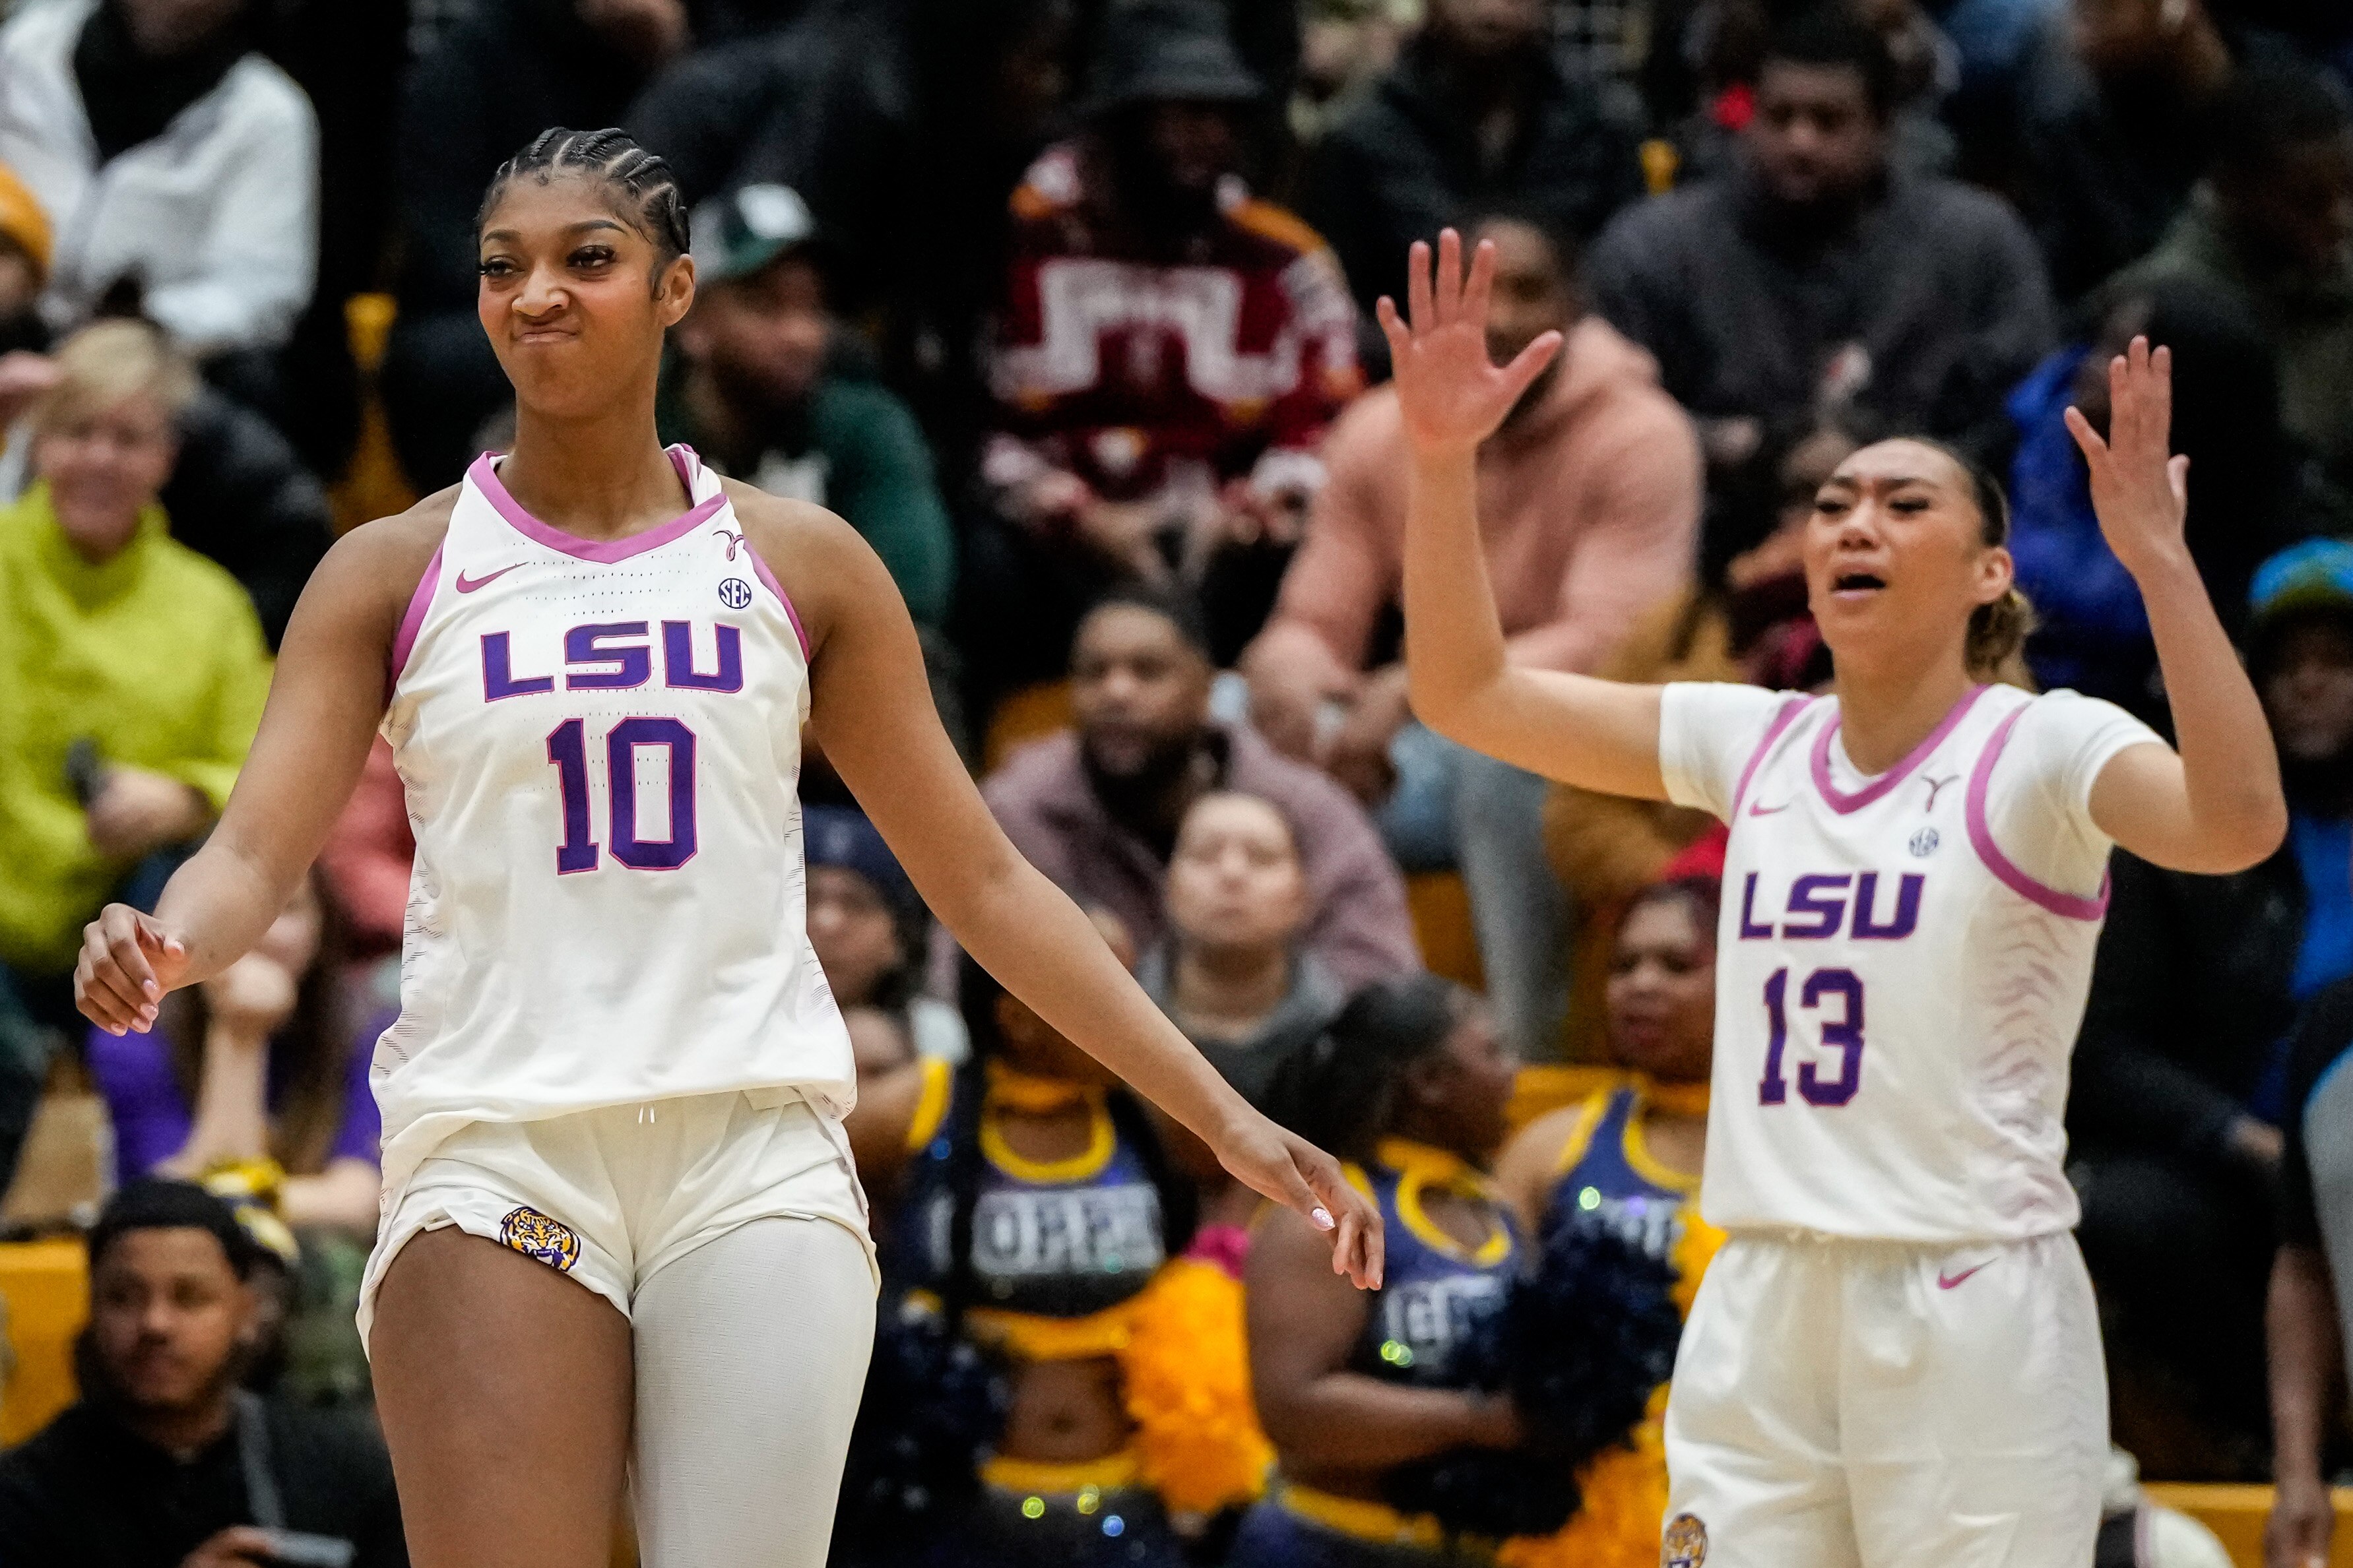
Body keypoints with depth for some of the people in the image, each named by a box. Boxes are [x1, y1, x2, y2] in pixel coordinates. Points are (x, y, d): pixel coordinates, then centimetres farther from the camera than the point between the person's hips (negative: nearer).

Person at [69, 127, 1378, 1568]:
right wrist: (159, 949, -25)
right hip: (495, 1157, -1)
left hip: (757, 1155, 1)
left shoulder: (799, 566, 11)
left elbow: (984, 882, 14)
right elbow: (258, 853, 0)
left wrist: (1226, 1120, 10)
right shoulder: (398, 573, 8)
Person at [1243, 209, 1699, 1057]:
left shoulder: (1640, 437, -12)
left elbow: (1607, 649, -21)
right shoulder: (1379, 434, 3)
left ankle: (1524, 1055, -35)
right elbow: (1314, 626, 4)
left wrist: (1417, 691, -33)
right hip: (1434, 753, 6)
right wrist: (1284, 673, -24)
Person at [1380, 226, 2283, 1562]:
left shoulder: (2041, 748, -6)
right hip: (1761, 1306, 5)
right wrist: (1443, 461, -3)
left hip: (1968, 1313, -5)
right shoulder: (1754, 744, 9)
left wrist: (2156, 552, -32)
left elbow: (2237, 825, -26)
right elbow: (1468, 692, 10)